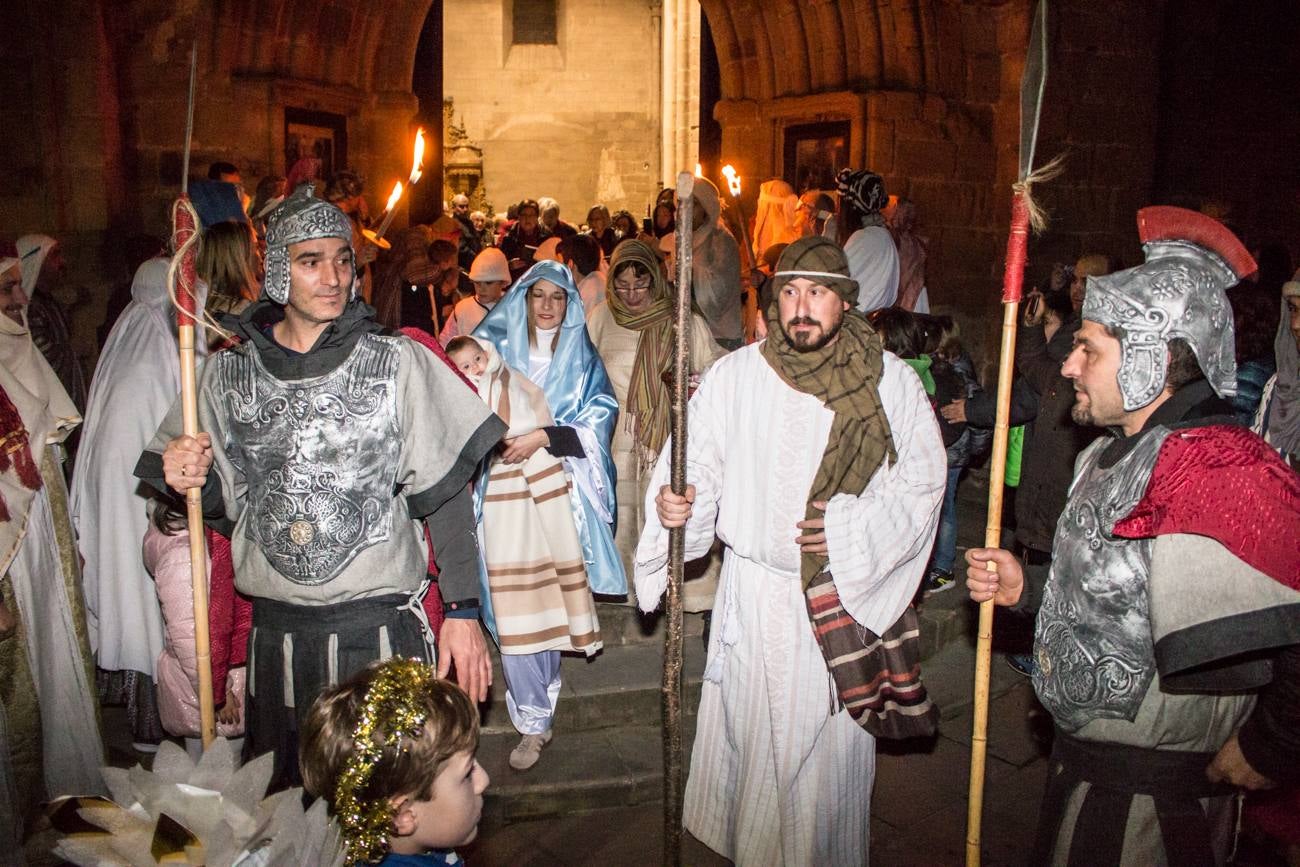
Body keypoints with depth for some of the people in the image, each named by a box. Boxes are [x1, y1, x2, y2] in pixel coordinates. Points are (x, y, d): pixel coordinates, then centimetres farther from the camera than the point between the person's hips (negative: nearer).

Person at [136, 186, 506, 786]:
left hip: (382, 629, -3)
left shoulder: (399, 363, -5)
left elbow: (446, 494, -3)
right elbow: (222, 503, 14)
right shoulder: (228, 373, 4)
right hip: (275, 632, 3)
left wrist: (463, 610, -7)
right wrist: (187, 482, -8)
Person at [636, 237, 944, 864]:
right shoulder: (734, 375, -3)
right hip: (753, 594, 1)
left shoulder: (890, 380, -4)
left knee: (833, 741, 10)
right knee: (751, 733, 12)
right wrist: (673, 503, -24)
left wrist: (850, 529, -14)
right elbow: (697, 464, -3)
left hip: (847, 597, 0)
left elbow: (921, 479, -3)